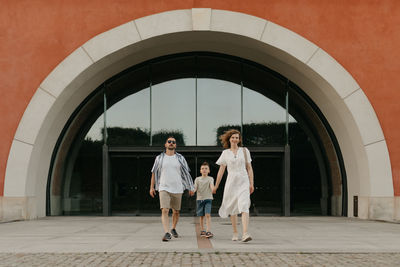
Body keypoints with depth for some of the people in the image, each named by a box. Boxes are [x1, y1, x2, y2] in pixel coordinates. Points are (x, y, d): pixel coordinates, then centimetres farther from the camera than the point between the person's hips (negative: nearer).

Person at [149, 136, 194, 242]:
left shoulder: (180, 158, 5)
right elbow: (154, 173, 12)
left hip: (177, 189, 2)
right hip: (164, 189, -1)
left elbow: (186, 173, 9)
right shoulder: (159, 158, 5)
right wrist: (152, 187, 8)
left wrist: (191, 187, 6)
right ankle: (166, 233, -22)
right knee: (165, 211, -16)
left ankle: (173, 229, 34)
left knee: (176, 212, 11)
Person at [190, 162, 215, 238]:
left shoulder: (210, 179, 3)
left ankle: (208, 231, -19)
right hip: (199, 198, 2)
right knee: (201, 216, 9)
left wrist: (213, 189, -39)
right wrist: (192, 191, -26)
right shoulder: (197, 179, 8)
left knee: (207, 215, -15)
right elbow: (195, 187, -3)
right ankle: (202, 231, 22)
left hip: (208, 198, -2)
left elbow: (211, 185, -16)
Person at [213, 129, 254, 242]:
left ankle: (245, 233, -28)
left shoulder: (244, 151, 6)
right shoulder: (225, 153, 7)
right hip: (231, 182, 1)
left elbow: (249, 168, 8)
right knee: (232, 208, 8)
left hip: (243, 182, -1)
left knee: (244, 207, -17)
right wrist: (216, 186, 11)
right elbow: (221, 170, 10)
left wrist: (251, 183, 2)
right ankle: (235, 233, 23)